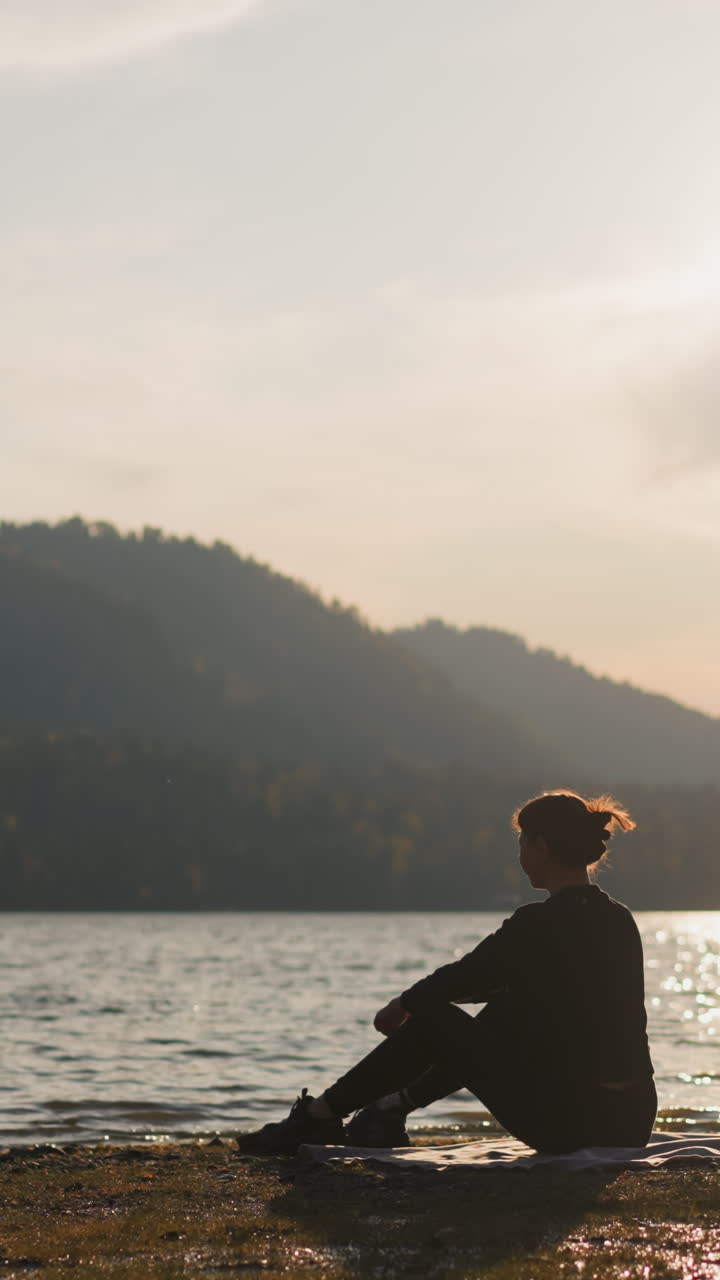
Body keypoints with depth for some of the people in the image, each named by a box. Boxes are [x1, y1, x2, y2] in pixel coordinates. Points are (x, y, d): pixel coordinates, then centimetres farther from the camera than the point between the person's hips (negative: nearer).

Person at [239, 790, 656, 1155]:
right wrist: (420, 998, 33)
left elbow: (463, 977, 0)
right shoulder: (619, 920, 11)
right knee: (505, 1013, 27)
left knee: (434, 1020, 8)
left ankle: (318, 1116, 19)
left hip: (571, 1124, -7)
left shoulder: (540, 923, -15)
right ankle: (394, 1105, 37)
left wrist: (402, 1006, 20)